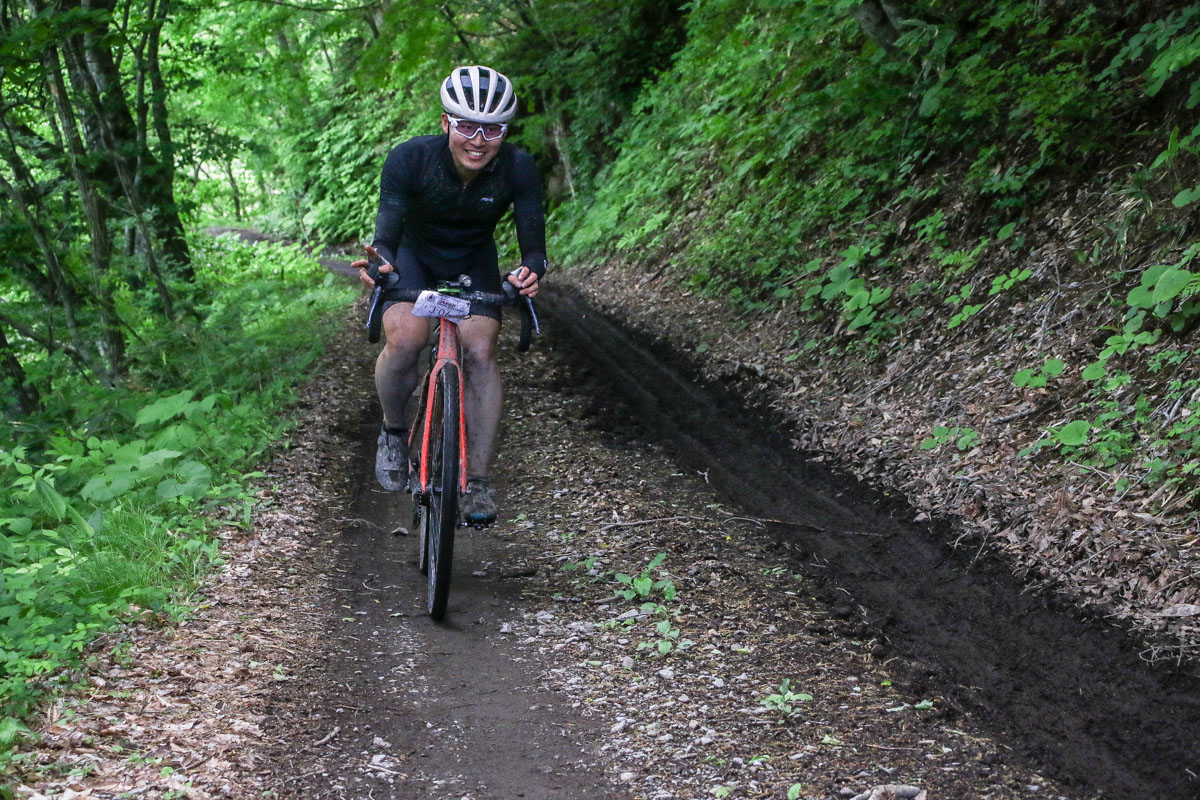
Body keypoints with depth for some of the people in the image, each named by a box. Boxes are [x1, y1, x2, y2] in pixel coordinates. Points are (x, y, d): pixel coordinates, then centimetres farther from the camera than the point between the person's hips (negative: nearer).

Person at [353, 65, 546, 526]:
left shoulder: (518, 169, -26)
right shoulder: (409, 159, -30)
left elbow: (534, 246, -26)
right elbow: (387, 236, -31)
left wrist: (531, 272, -49)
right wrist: (379, 262, -54)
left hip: (473, 263, 1)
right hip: (414, 255, -1)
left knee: (480, 350, -21)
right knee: (404, 340, -28)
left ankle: (477, 484, -11)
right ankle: (393, 432, 2)